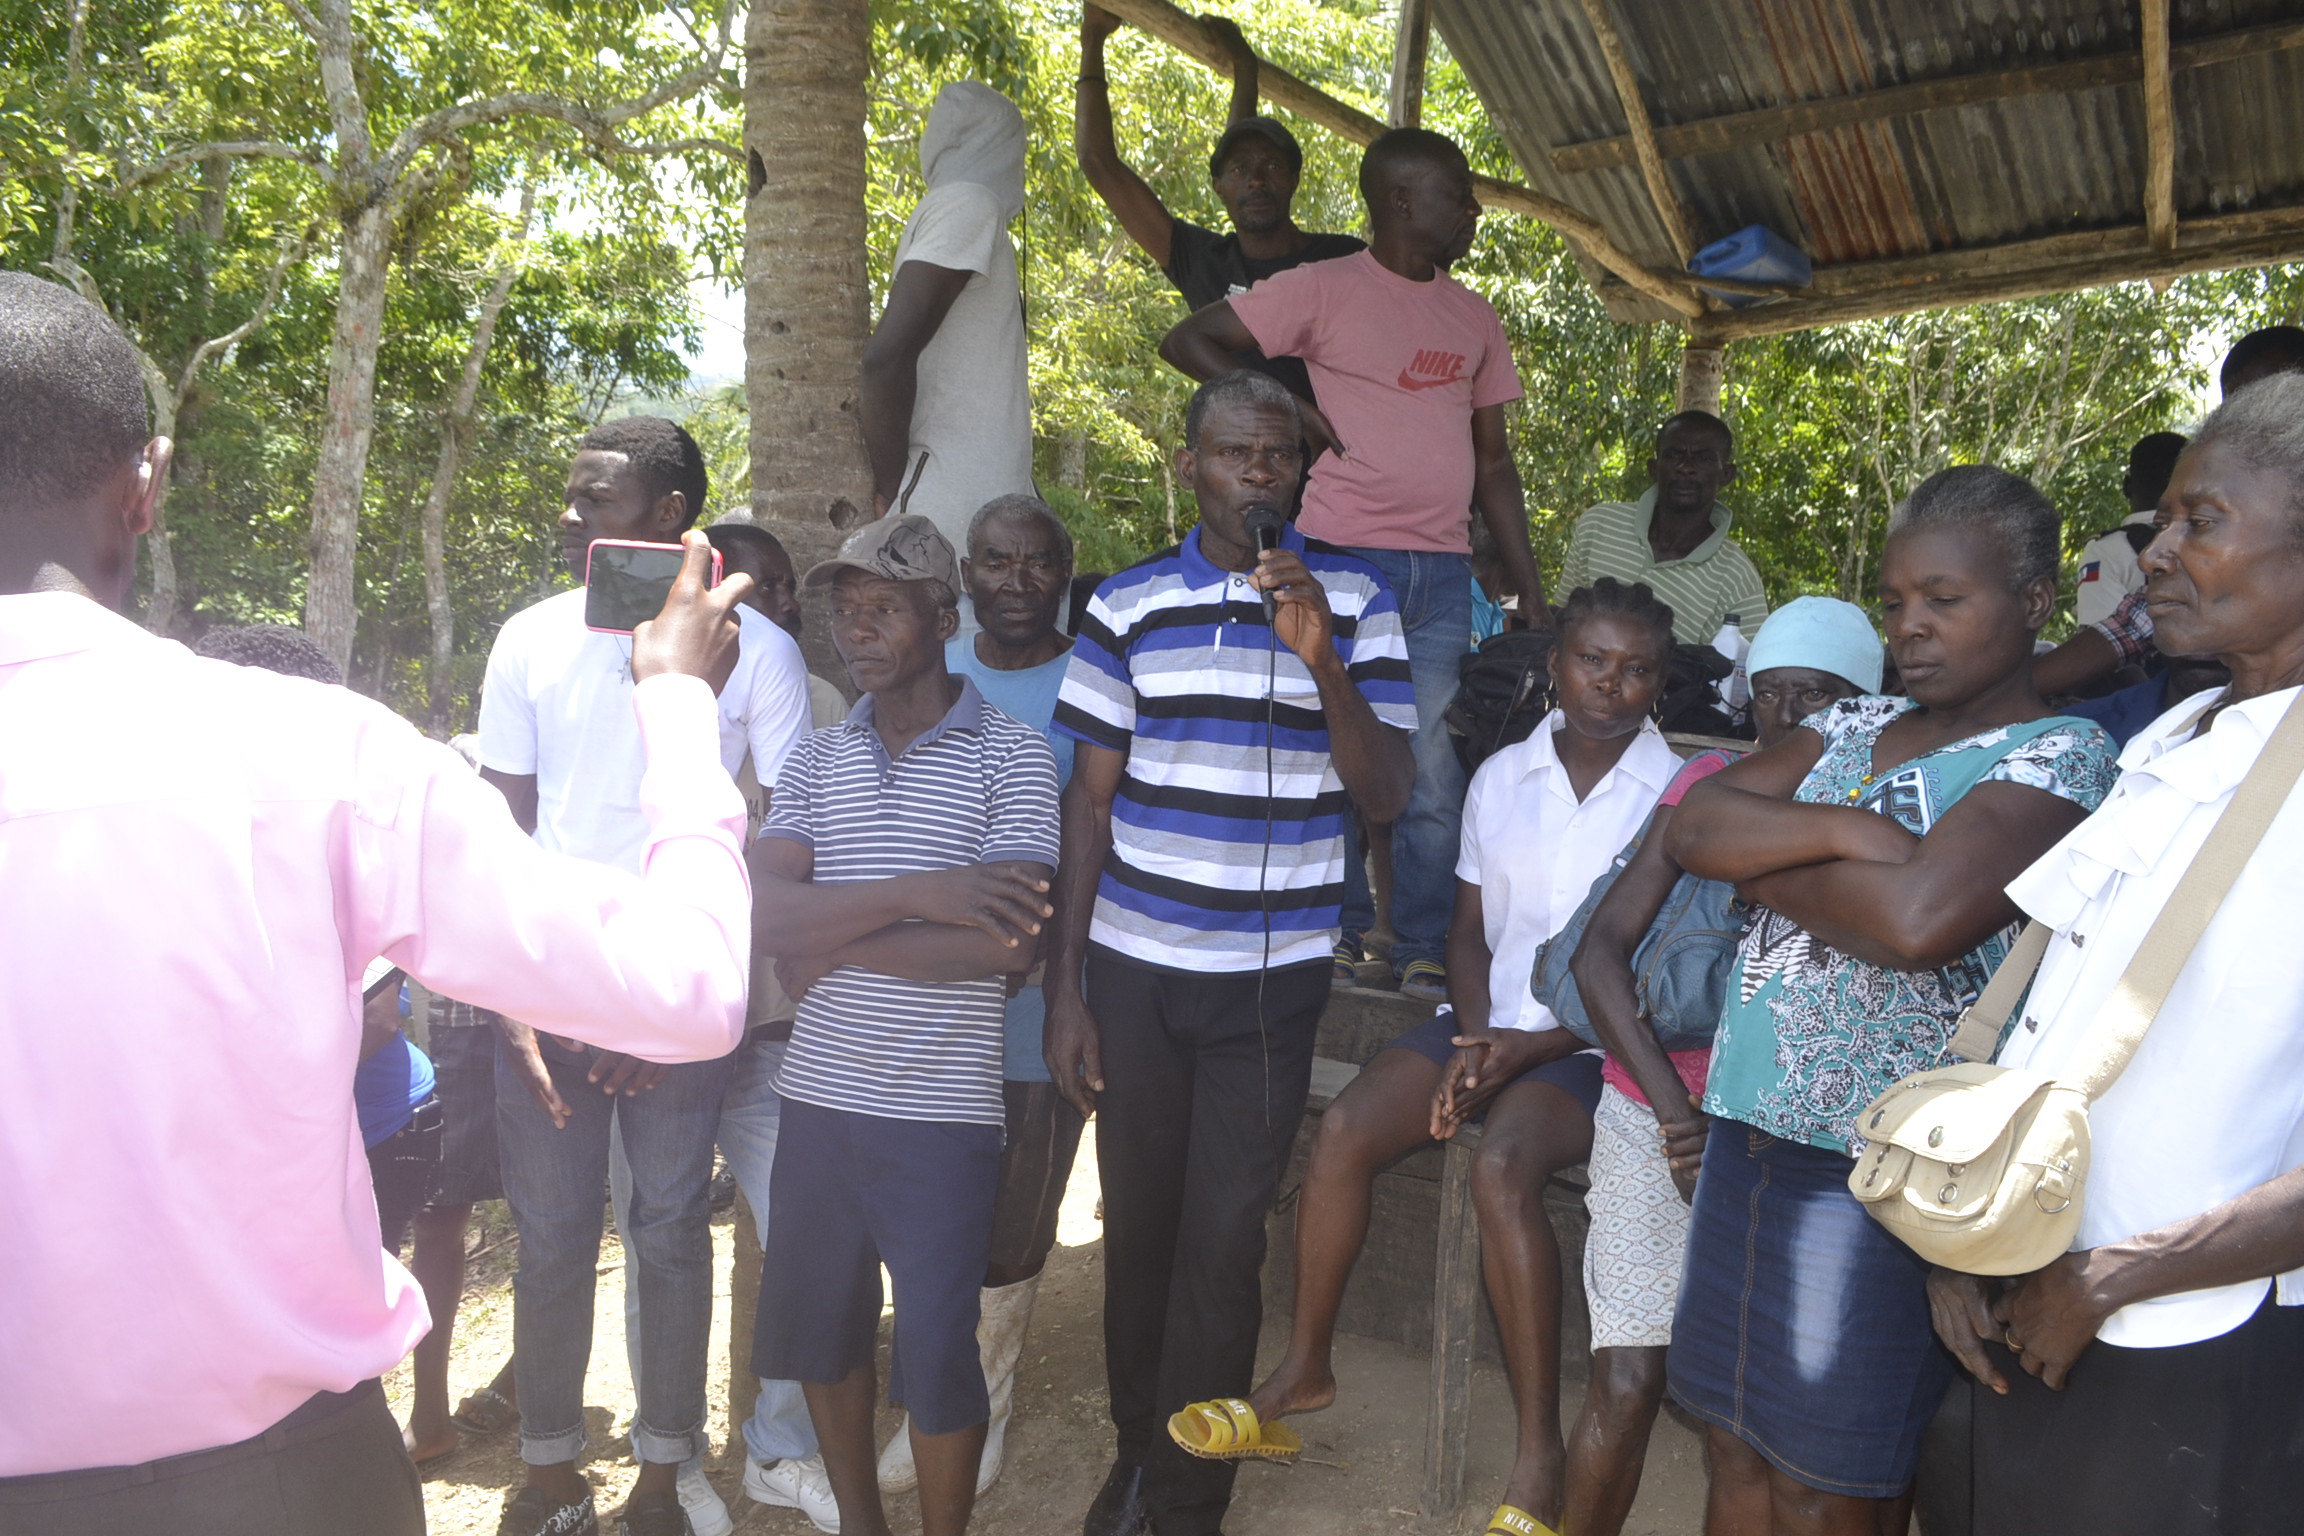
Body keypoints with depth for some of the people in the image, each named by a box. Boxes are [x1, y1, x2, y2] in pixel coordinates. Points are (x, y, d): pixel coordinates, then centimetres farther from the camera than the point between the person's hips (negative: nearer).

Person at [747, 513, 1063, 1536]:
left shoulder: (1012, 757, -6)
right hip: (819, 1096, 5)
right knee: (819, 1326, 17)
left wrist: (832, 943, -10)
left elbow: (1007, 945, -17)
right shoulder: (815, 762, 8)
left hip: (941, 1113, -5)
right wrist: (913, 893, -20)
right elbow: (758, 914, -7)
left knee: (933, 1351, 3)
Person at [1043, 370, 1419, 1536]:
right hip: (1133, 968, 1)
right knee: (1135, 1223, 10)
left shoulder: (1355, 601, 2)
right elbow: (1090, 802, 4)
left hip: (1272, 979, -1)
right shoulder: (1128, 606, 3)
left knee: (1222, 1241, 0)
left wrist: (1321, 658, -18)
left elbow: (1386, 797, -3)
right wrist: (1065, 990, 0)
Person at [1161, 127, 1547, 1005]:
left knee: (1437, 771, 3)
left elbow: (1493, 460, 20)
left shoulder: (1474, 319, 18)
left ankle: (1425, 953, 15)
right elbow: (1186, 341, 0)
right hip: (1346, 559, -4)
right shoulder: (1325, 290, 1)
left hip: (1444, 574, 5)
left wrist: (1528, 585, 15)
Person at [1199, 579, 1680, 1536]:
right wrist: (1472, 1040, -7)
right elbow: (1471, 928, 11)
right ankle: (1304, 1369, 1)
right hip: (1490, 1023, 5)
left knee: (1501, 1165, -31)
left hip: (1594, 1042, -4)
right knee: (1346, 1126, -17)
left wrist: (1533, 1048, -16)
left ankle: (1539, 1457, -20)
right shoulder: (1501, 777, 8)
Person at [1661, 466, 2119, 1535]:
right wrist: (1839, 830, -16)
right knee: (1736, 1445, 16)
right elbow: (1693, 823, 0)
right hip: (1753, 1124, 7)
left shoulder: (2056, 760, -9)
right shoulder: (1853, 728, 13)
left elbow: (1916, 917, -26)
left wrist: (1759, 864, -10)